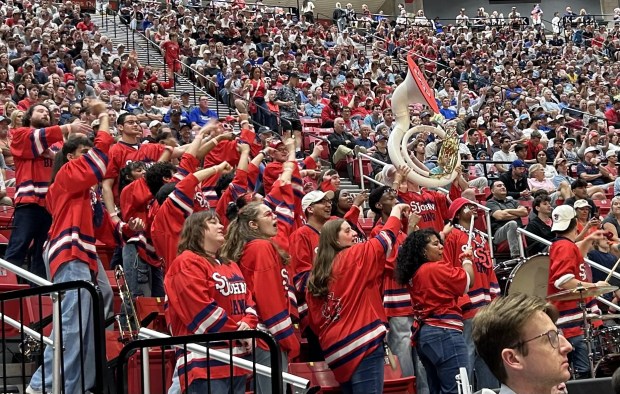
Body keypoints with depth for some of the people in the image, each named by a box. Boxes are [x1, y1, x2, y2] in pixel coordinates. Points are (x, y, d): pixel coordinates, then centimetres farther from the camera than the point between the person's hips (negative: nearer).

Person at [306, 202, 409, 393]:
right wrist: (397, 211, 19)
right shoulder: (354, 256, -3)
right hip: (362, 345, -8)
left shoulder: (315, 276, 14)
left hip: (336, 351, 8)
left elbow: (314, 321, 14)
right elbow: (385, 239, 5)